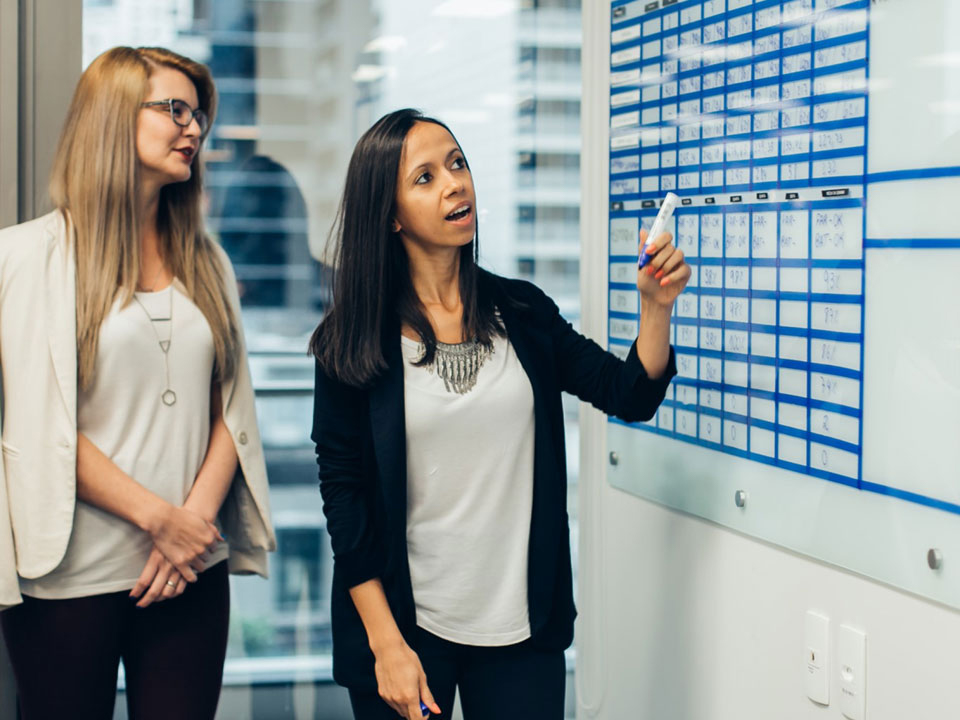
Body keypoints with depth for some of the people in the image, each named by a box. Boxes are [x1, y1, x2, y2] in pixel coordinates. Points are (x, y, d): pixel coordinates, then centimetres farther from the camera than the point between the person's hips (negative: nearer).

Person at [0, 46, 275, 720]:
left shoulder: (206, 262, 13)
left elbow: (233, 408, 8)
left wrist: (194, 519, -7)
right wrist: (159, 518, -12)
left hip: (191, 575, 4)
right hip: (71, 580, -4)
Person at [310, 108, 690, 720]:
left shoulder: (521, 312, 4)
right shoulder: (353, 340, -5)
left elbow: (632, 395, 5)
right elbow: (343, 492, -6)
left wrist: (656, 306, -13)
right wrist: (386, 644, -10)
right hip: (407, 623, -2)